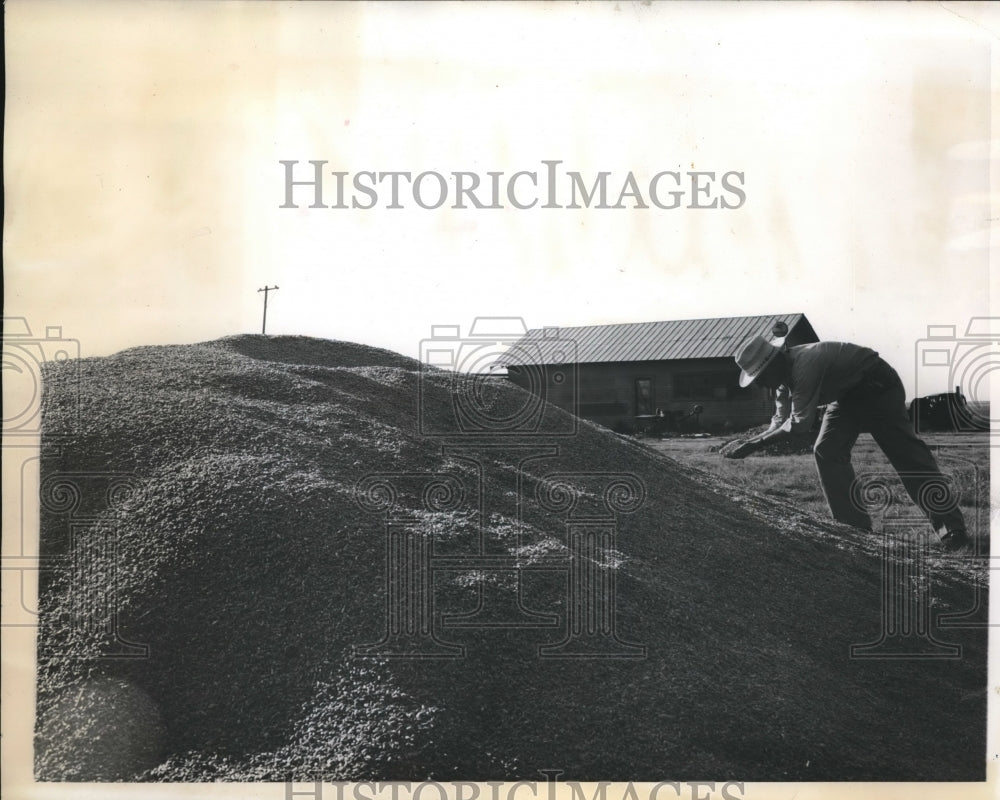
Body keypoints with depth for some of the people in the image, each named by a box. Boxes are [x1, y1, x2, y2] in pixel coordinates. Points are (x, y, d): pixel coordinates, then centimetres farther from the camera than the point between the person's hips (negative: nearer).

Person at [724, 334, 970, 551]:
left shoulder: (804, 365, -33)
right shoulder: (785, 373, -3)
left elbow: (800, 423, -31)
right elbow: (781, 420, 1)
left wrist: (755, 443, -28)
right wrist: (749, 443, -11)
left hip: (877, 386, -9)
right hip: (848, 395, 9)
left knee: (906, 453, -11)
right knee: (827, 452, -3)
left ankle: (953, 528, -5)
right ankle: (856, 526, 3)